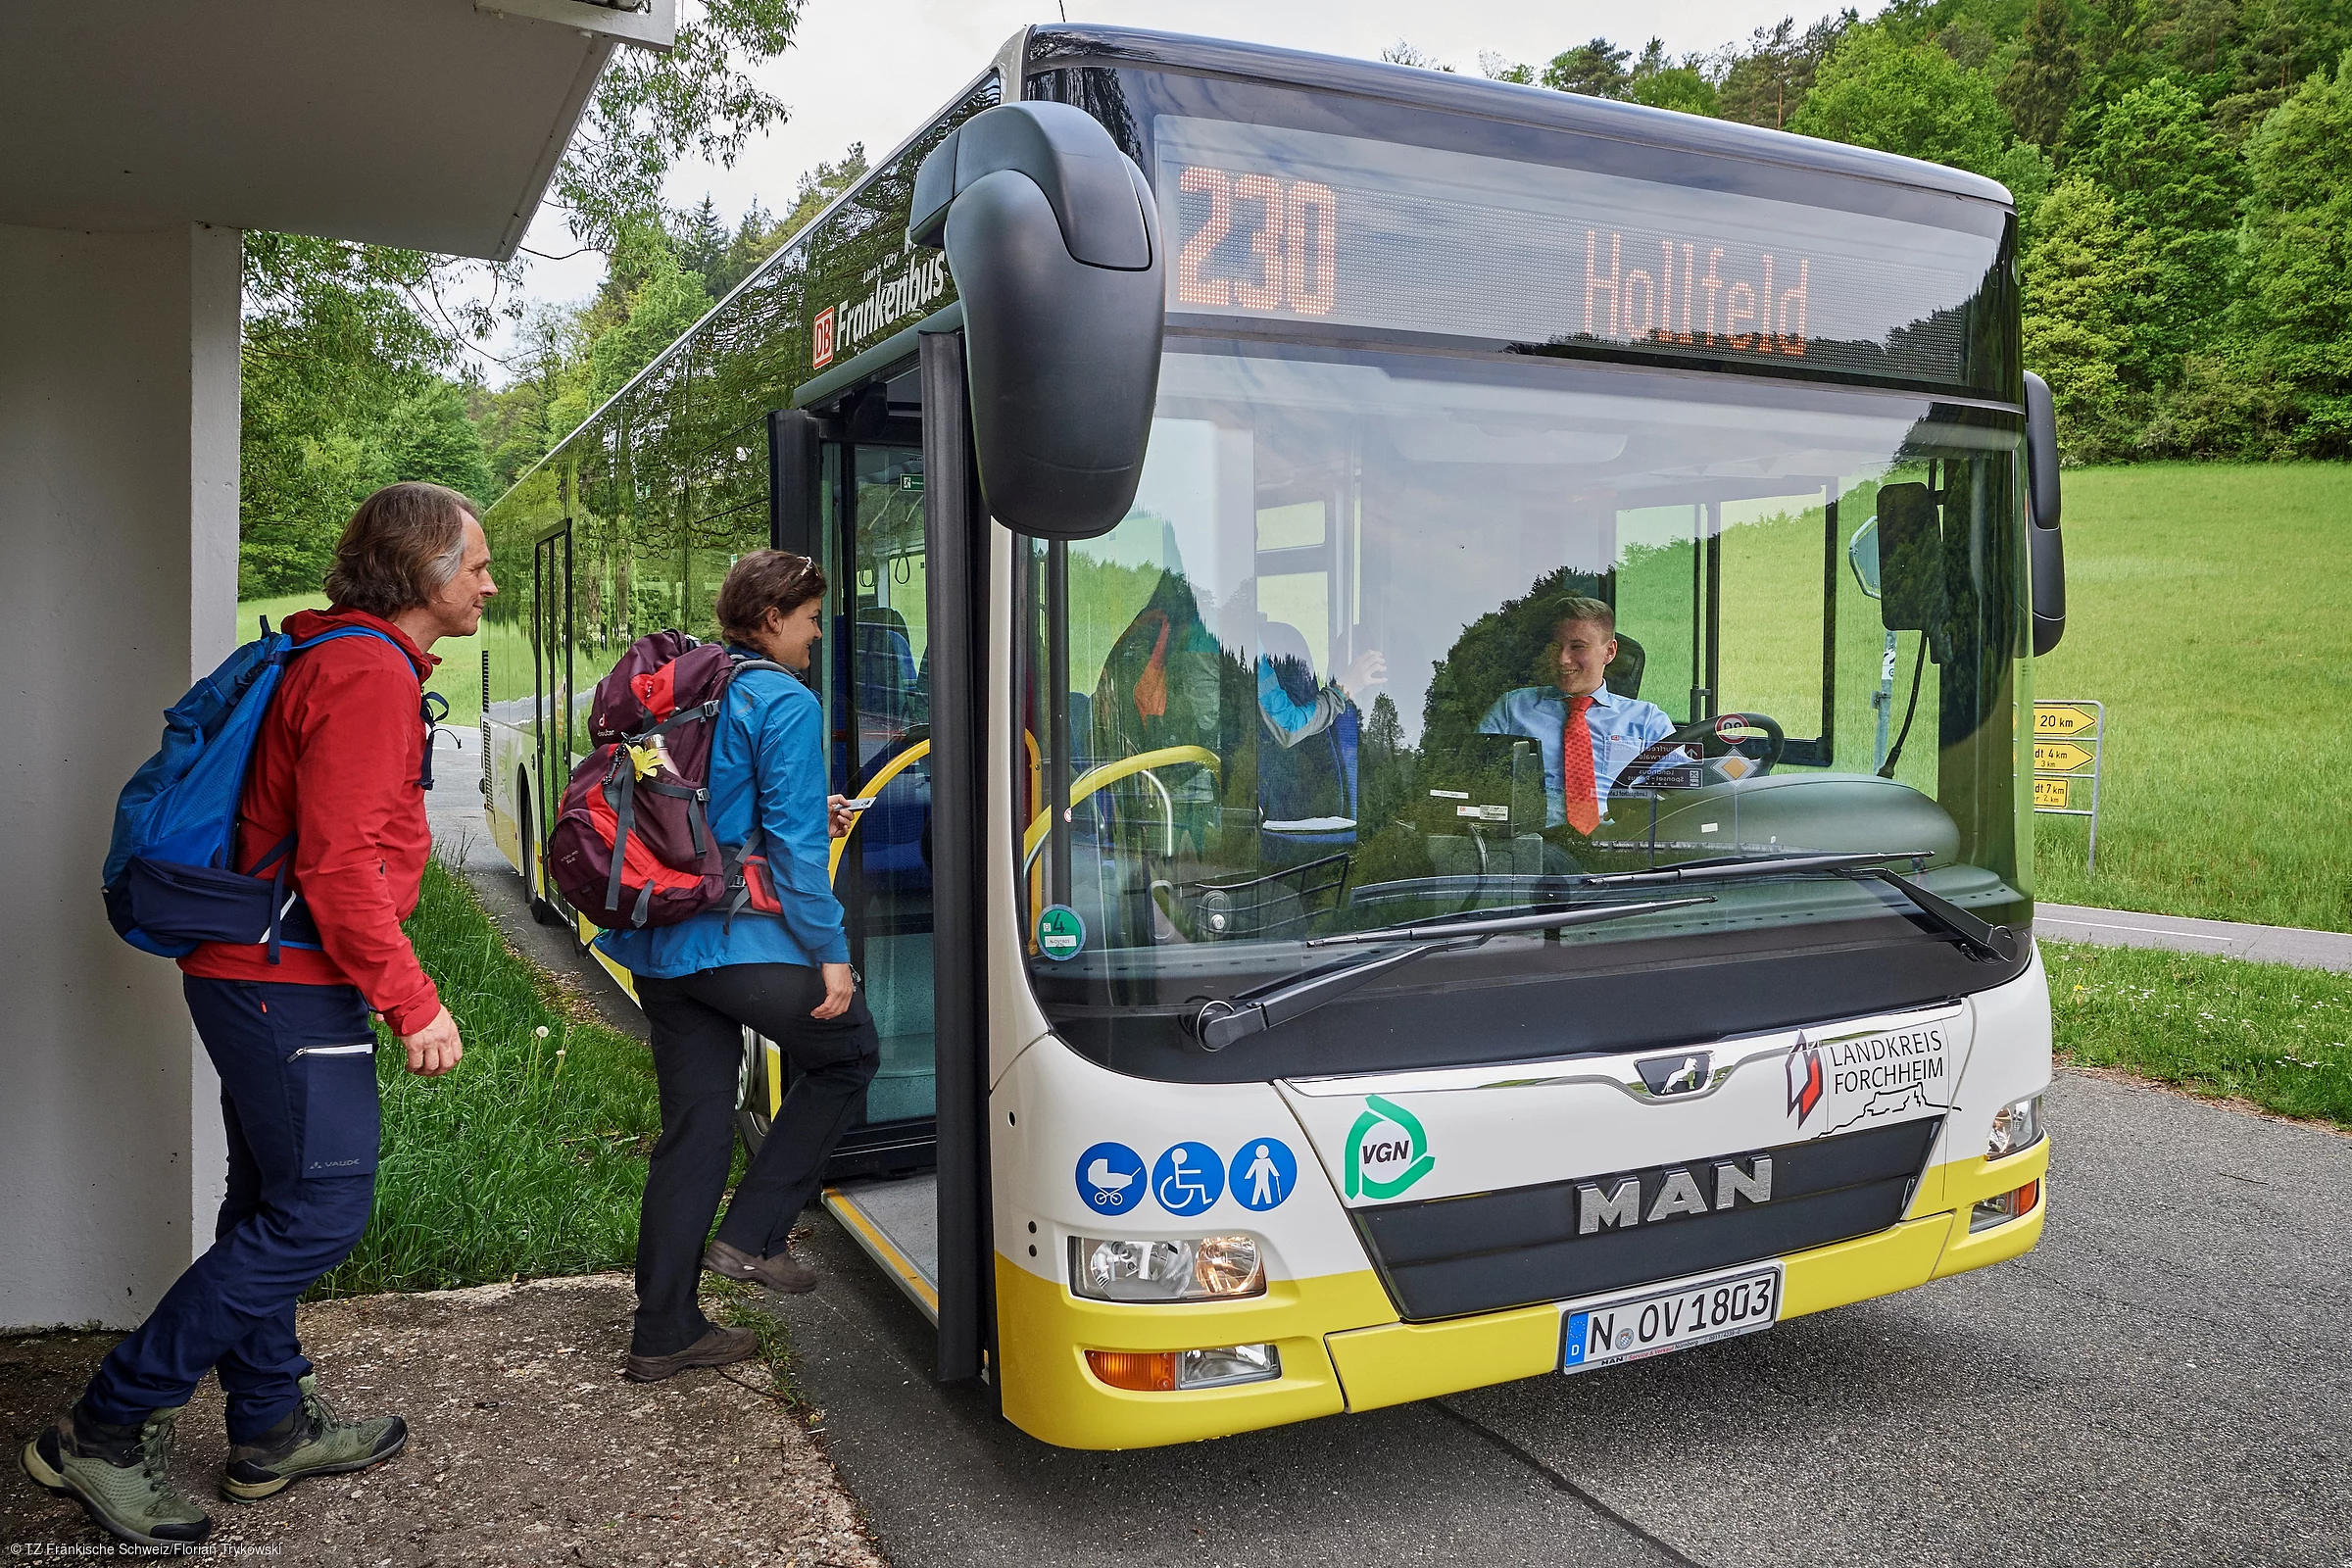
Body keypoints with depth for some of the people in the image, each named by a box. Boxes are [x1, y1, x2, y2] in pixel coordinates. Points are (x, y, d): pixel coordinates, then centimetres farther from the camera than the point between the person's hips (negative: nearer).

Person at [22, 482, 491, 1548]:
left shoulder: (348, 661, 17)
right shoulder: (370, 672, -17)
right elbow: (339, 865, -23)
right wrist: (413, 1004, -20)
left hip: (254, 973, 11)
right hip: (294, 982, -11)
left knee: (272, 1207, 16)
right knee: (320, 1211, -5)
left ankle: (273, 1429, 29)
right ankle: (103, 1432, 5)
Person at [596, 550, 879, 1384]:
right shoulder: (785, 703, -11)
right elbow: (793, 846, -16)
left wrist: (807, 813, 22)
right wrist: (830, 952, -10)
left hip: (660, 948, 8)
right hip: (741, 942, -8)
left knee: (693, 1132, 14)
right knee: (849, 1050, 16)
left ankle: (664, 1332, 20)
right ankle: (753, 1233, 13)